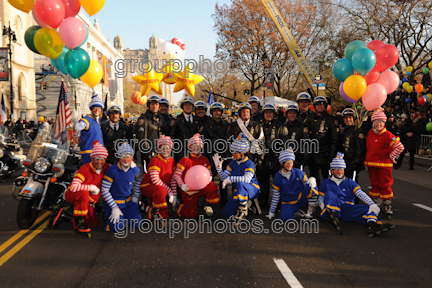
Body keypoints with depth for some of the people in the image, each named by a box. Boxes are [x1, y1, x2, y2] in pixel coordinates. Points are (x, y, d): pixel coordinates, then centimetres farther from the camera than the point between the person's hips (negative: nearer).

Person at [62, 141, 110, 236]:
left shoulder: (106, 168, -7)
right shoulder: (85, 169, -24)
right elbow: (74, 187, -34)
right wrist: (91, 187, -26)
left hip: (87, 200, 6)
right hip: (72, 195, -6)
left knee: (93, 224, 0)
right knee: (84, 193, -40)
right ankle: (78, 222, -24)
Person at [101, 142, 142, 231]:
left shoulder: (135, 169, -9)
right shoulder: (112, 170, -23)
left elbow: (138, 181, 15)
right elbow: (104, 190, -18)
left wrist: (136, 197, 10)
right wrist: (115, 208, -19)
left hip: (129, 201, 4)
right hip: (113, 201, -4)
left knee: (137, 223, -6)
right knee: (118, 227, -17)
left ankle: (124, 215, 24)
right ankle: (110, 215, 16)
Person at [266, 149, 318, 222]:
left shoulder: (299, 173, -3)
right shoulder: (278, 177, -2)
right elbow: (275, 196, 4)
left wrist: (312, 181, -21)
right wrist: (271, 211, 5)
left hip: (302, 200, 0)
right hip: (288, 203, 0)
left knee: (310, 187, -28)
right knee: (284, 217, -31)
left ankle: (310, 211, -14)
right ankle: (296, 212, 3)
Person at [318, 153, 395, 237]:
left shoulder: (350, 182, 23)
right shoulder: (326, 183, 20)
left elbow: (360, 194, 6)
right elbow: (320, 198, 14)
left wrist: (372, 204, -12)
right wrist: (323, 206, -11)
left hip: (348, 208, 3)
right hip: (332, 208, -2)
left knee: (368, 209, -23)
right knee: (329, 194, -32)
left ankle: (372, 226, -56)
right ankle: (332, 216, -60)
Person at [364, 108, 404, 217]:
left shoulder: (388, 135, -13)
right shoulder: (370, 133, 6)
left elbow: (400, 147, -15)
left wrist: (391, 156, -8)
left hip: (384, 165, -5)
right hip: (371, 164, 5)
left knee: (385, 185, 1)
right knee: (375, 184, 12)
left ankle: (387, 205, 13)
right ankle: (376, 204, 22)